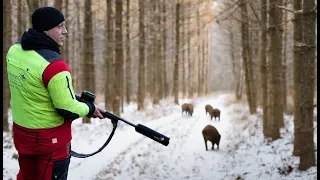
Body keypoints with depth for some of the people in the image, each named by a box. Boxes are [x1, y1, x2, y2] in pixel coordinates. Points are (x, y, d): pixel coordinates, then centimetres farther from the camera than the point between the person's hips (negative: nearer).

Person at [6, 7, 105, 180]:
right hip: (51, 140, -7)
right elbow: (67, 110, -24)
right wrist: (90, 109, -5)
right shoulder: (54, 66, -28)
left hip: (21, 132, 7)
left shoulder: (14, 51, -4)